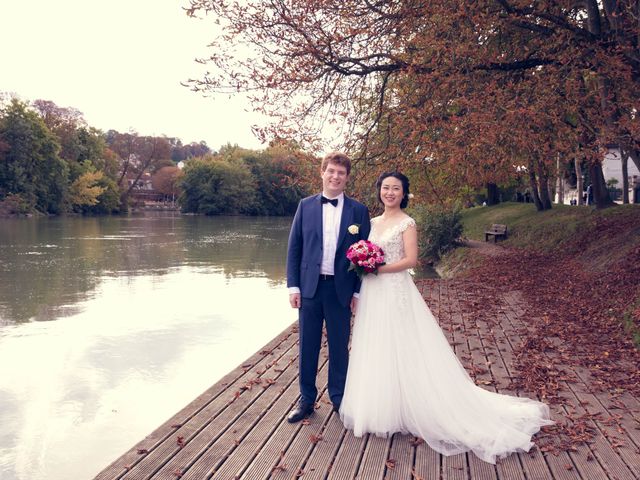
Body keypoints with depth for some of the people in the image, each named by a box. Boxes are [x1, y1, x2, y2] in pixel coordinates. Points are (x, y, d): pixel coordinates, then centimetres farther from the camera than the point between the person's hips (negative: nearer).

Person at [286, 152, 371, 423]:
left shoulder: (359, 211, 1)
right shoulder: (306, 206, 4)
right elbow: (294, 248, 4)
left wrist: (358, 291, -2)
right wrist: (293, 286, -2)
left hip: (341, 289, -1)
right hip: (309, 287, 1)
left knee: (339, 347, 11)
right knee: (307, 346, 10)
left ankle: (338, 399, 29)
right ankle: (307, 400, 25)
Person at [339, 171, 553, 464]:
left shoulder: (407, 223, -7)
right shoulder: (373, 222, 13)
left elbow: (410, 260, -14)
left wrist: (377, 269, -18)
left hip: (396, 293, -7)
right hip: (373, 295, 7)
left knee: (399, 351, -1)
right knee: (374, 353, 11)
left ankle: (397, 413, 12)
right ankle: (378, 409, 25)